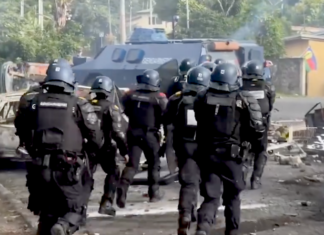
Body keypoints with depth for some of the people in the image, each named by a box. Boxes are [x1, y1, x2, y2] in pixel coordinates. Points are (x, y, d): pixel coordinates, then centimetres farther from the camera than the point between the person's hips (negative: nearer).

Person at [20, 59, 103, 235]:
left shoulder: (36, 102, 4)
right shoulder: (79, 105, -8)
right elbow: (96, 138, -5)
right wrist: (88, 154, 15)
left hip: (42, 167, 4)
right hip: (69, 168, -4)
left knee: (47, 211, 20)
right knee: (76, 210, 7)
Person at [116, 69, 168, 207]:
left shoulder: (131, 95, 2)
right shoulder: (160, 98, -8)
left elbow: (126, 111, 13)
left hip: (133, 133, 3)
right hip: (150, 134, -3)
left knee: (132, 164, 3)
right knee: (154, 163, 15)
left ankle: (122, 188, -19)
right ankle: (154, 192, 23)